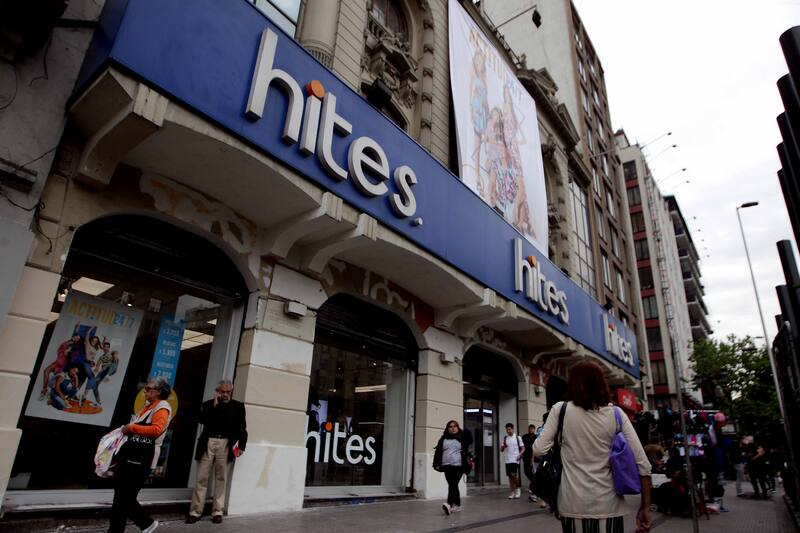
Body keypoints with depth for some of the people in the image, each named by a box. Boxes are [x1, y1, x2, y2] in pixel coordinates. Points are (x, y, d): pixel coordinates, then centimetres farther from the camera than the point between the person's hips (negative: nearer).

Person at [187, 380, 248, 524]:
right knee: (202, 478, 3)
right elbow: (202, 420, -7)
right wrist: (214, 405, -12)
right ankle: (195, 511, 11)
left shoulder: (238, 406, 7)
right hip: (208, 443, 0)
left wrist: (241, 445, -2)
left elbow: (242, 427, 5)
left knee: (221, 479, 6)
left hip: (225, 444, 0)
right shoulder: (208, 404, 9)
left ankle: (217, 511, 13)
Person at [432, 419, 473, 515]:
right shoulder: (443, 439, 10)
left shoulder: (462, 438, 5)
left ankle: (449, 504, -23)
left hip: (458, 465, -3)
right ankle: (457, 505, 19)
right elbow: (438, 452, 8)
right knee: (453, 486, 9)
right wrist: (436, 464, 2)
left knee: (453, 485, -13)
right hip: (447, 466, 3)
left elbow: (466, 452, 1)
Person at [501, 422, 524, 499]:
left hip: (515, 460, -3)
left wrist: (519, 455, -14)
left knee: (514, 475, -13)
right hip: (507, 460, 3)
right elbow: (501, 450, 11)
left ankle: (518, 488, 10)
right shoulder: (505, 438, 9)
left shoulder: (517, 438, 1)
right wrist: (503, 446, -11)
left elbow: (523, 448, 3)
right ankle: (513, 491, 16)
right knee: (510, 476, 5)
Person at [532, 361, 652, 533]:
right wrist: (645, 506, 6)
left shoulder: (561, 409, -5)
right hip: (609, 504, 1)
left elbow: (538, 450, -6)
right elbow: (643, 463, -3)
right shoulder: (615, 414, -1)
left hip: (573, 504, -1)